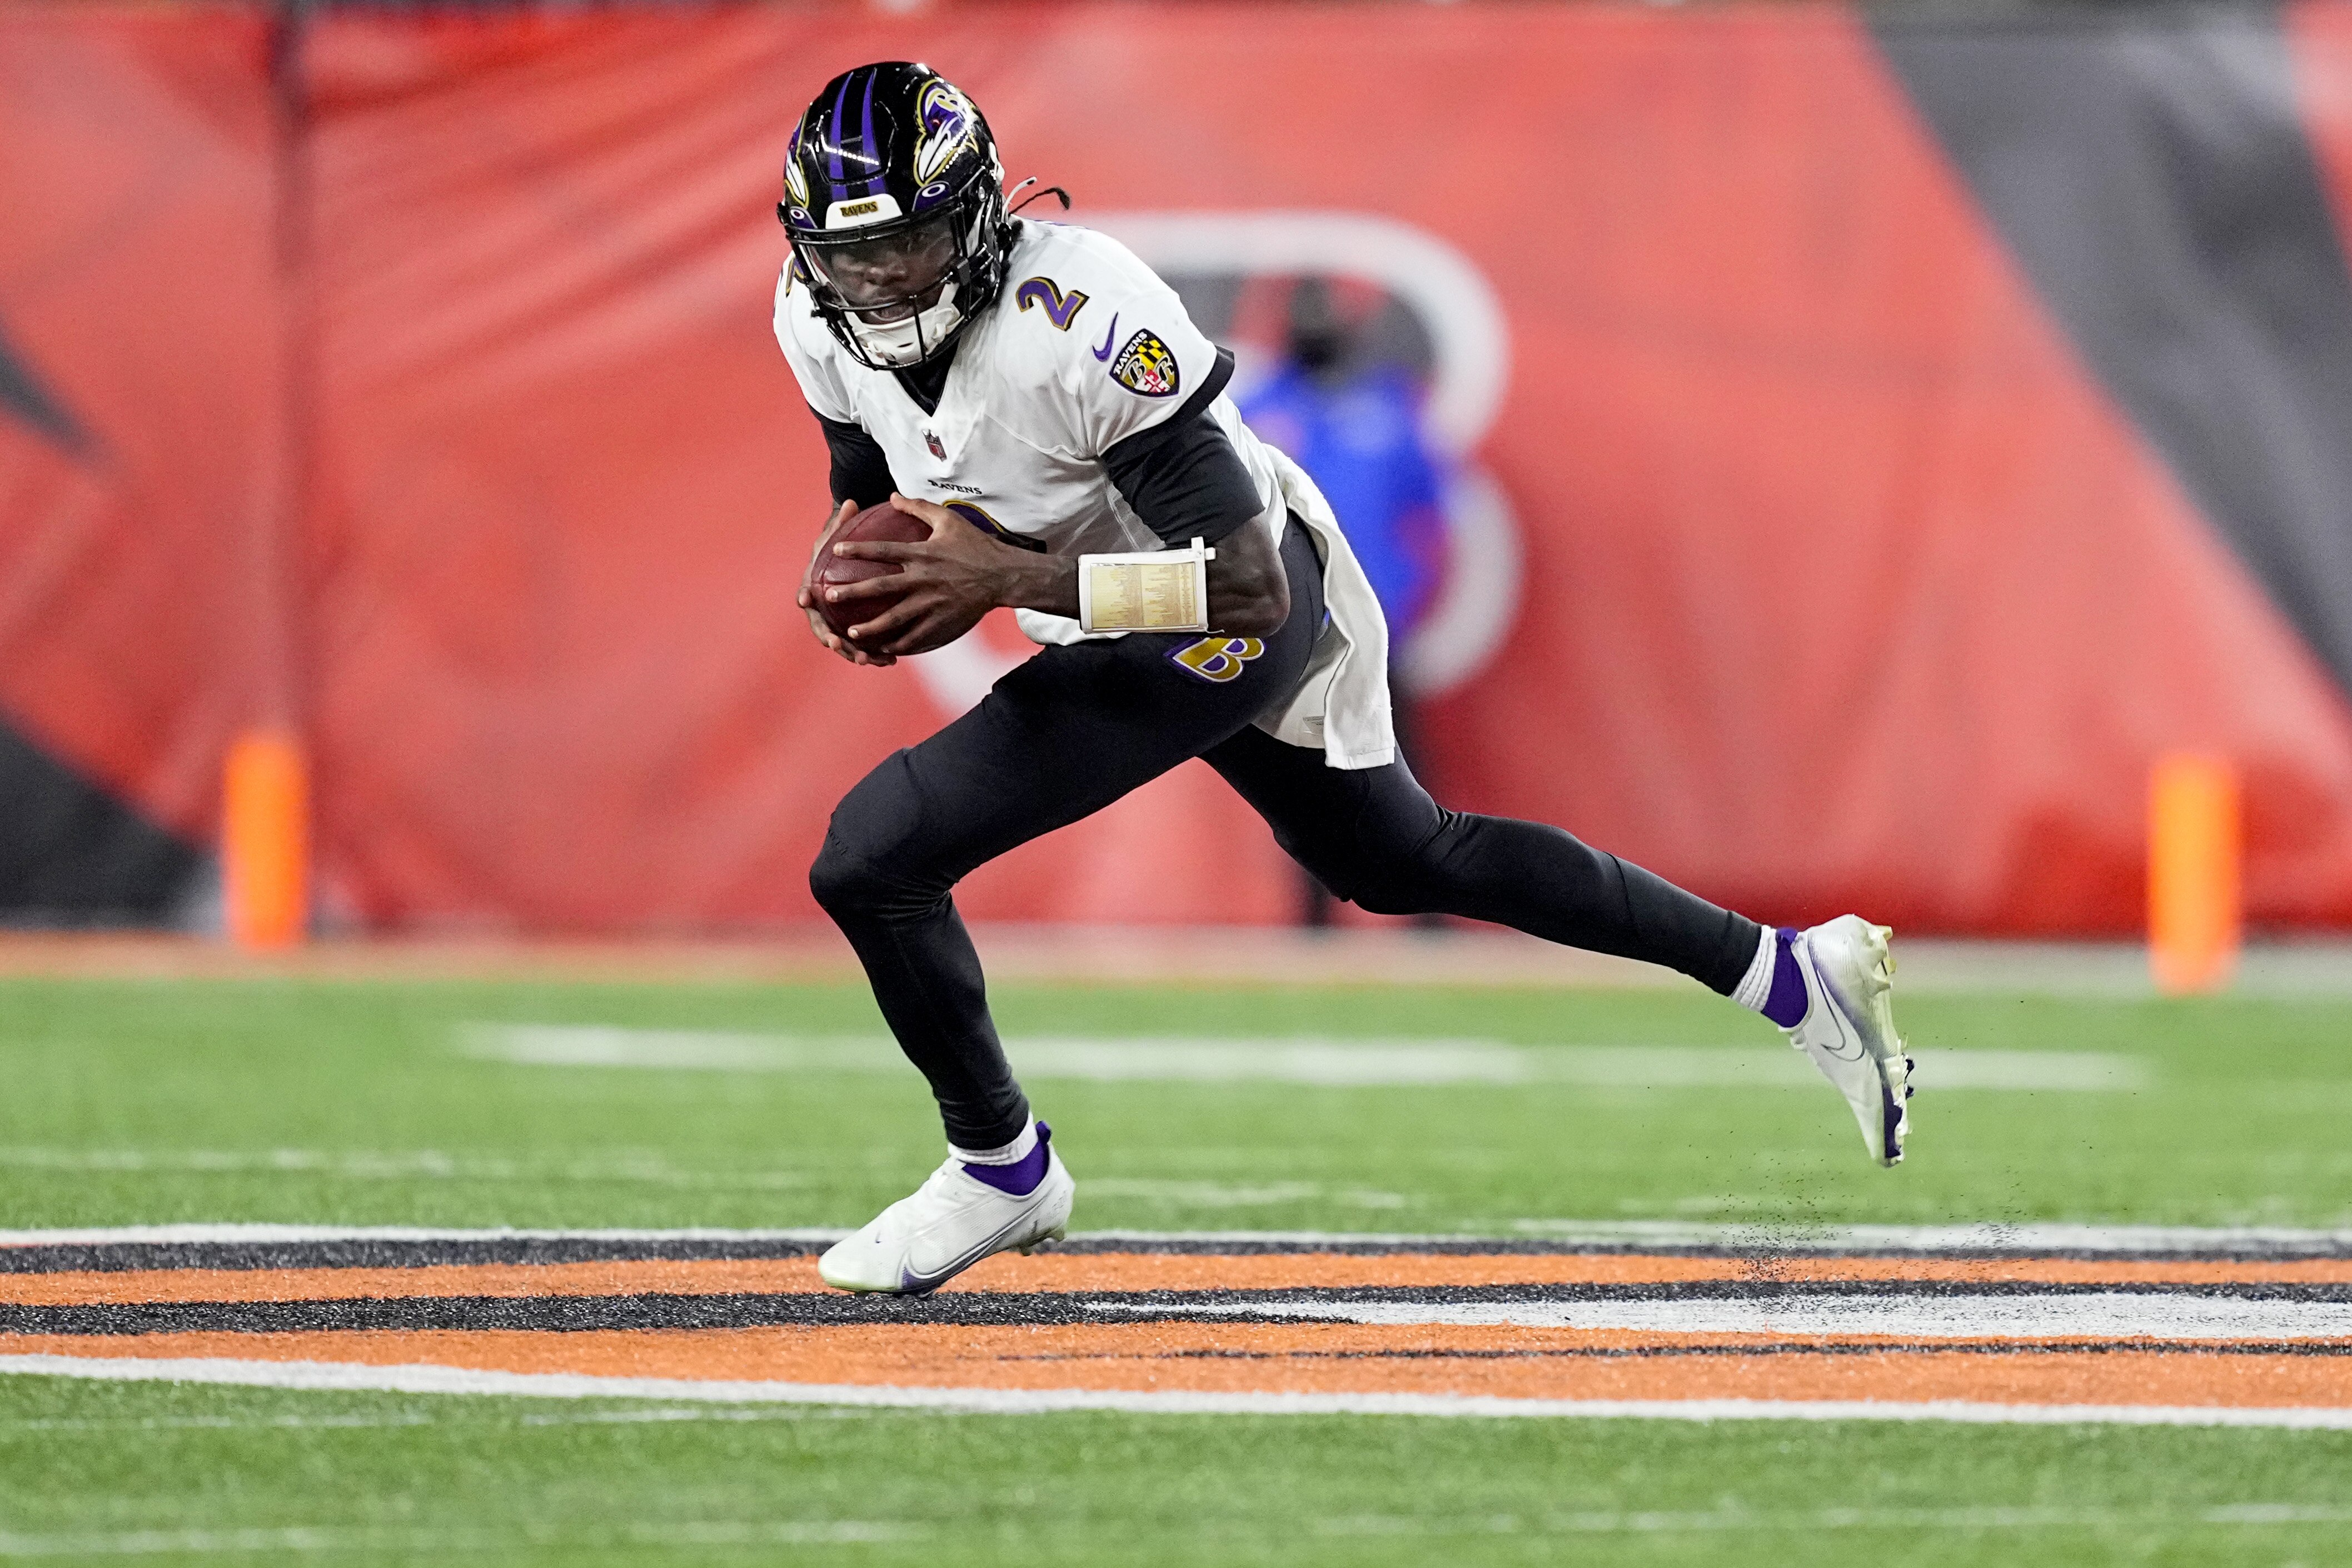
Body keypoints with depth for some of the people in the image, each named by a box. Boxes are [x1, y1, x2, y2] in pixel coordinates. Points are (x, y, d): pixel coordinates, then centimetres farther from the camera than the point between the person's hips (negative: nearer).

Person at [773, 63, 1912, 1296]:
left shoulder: (1081, 326, -36)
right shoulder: (821, 319, -13)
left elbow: (1250, 590, -34)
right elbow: (873, 486, 8)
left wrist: (1007, 578, -38)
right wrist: (845, 572, -15)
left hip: (1247, 624, -9)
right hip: (1117, 623, 9)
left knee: (872, 856, -16)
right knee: (1400, 861, 26)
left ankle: (1002, 1171, 8)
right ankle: (1788, 972, 37)